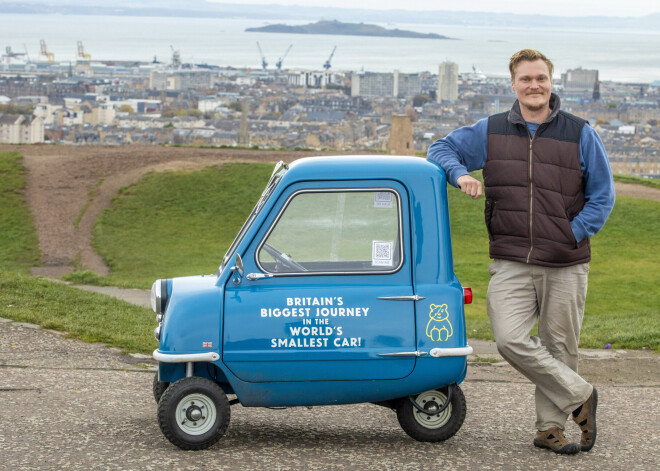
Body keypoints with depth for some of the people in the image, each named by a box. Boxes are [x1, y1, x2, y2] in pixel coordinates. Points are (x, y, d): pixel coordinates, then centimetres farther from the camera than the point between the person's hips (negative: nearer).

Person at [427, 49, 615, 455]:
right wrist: (460, 174, -5)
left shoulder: (580, 135, 3)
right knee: (511, 339, -17)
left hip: (565, 267, -1)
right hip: (511, 264, 1)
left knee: (559, 347, 4)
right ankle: (579, 397, -1)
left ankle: (551, 428, 19)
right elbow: (442, 149, 17)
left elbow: (603, 197, 6)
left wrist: (571, 236, -6)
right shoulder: (490, 132, 8)